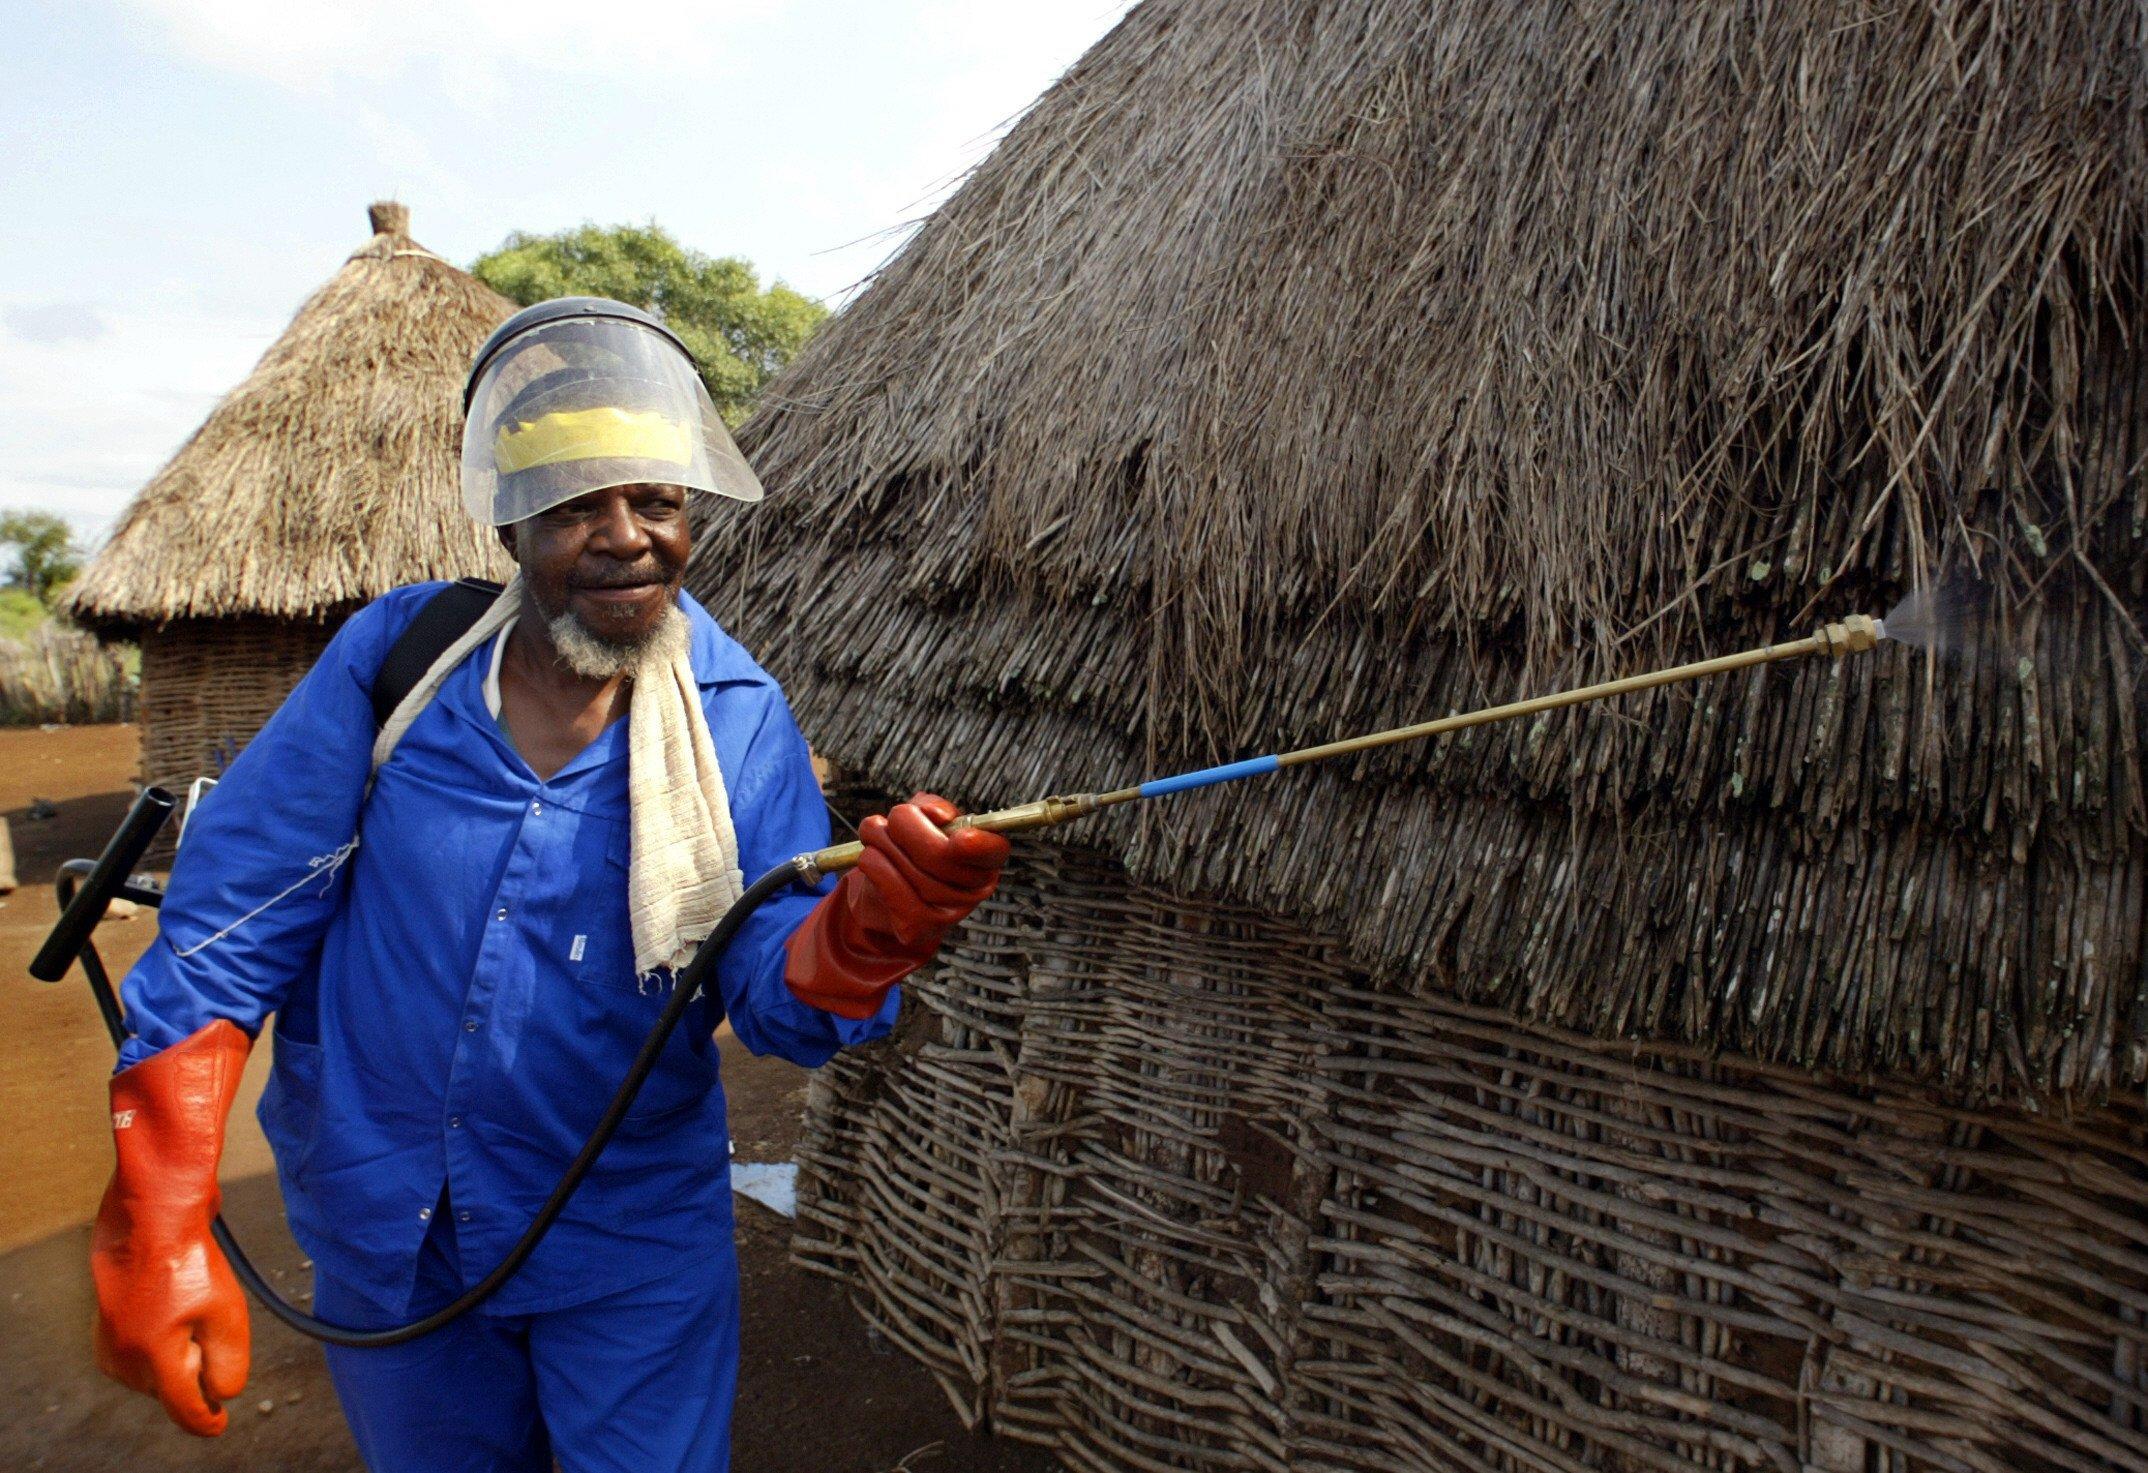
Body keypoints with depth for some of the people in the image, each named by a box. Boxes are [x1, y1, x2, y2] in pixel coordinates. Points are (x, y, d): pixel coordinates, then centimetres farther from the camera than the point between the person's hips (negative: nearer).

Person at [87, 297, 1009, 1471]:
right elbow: (223, 935, -8)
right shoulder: (398, 657, -12)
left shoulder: (738, 716, -12)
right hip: (384, 1241, 2)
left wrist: (862, 929, -39)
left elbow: (773, 997, -16)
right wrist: (157, 1230, -11)